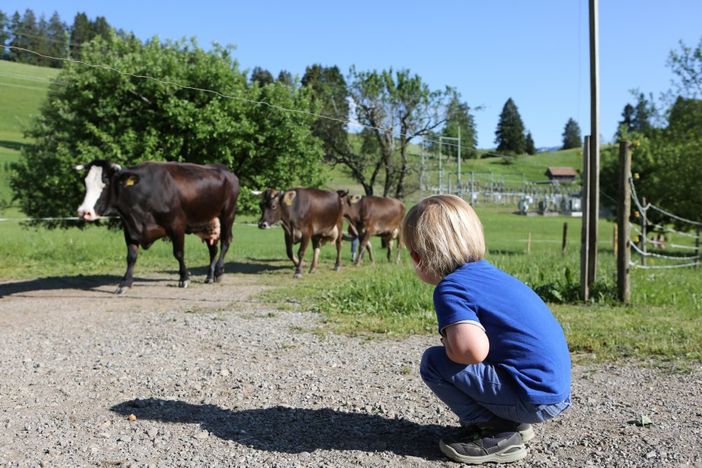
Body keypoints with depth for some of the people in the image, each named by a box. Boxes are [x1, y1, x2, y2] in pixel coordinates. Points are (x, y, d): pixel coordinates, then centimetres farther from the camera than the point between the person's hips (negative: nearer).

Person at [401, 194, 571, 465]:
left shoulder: (450, 288, -15)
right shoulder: (486, 271, 11)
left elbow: (471, 350, -32)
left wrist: (448, 343, -9)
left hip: (534, 399, -9)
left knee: (434, 362, -9)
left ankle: (498, 435, -4)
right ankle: (510, 422, 14)